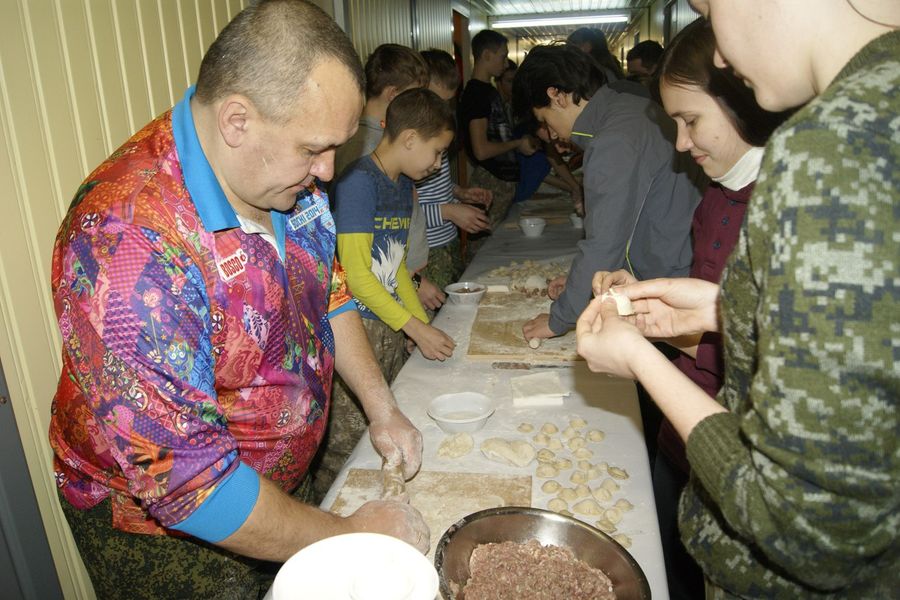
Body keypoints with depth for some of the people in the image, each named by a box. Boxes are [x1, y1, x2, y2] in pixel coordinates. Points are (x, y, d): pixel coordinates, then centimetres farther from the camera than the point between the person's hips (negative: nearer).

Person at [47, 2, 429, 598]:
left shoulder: (282, 173, -9)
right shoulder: (128, 241, -34)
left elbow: (327, 294, 6)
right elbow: (182, 480, -32)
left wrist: (382, 408, -2)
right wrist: (349, 535, -23)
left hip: (282, 483, 6)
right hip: (166, 534, -6)